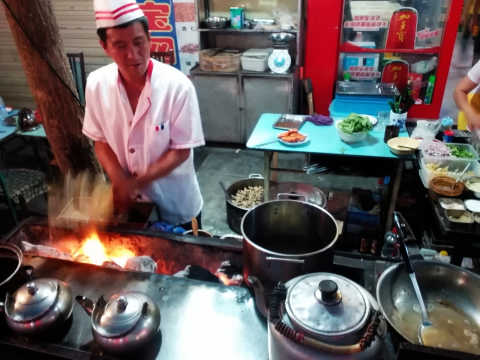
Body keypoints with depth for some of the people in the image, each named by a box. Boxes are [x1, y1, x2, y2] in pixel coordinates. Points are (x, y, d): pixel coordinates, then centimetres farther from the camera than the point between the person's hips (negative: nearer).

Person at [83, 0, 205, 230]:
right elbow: (100, 139, -1)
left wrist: (135, 183, -23)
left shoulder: (177, 86, -24)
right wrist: (119, 181, -18)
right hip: (129, 203, 3)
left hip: (176, 205, -3)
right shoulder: (96, 84, -12)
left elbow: (181, 150, -18)